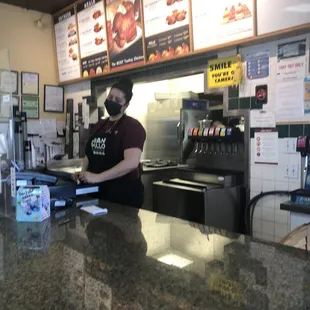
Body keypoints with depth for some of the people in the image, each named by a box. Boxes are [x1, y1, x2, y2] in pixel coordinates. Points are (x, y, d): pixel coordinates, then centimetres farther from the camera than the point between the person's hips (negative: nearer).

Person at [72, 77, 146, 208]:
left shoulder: (132, 126, -12)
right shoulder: (99, 125, 12)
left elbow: (131, 162, -24)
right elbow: (90, 154, 22)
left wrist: (97, 177, -25)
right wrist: (83, 173, 2)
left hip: (124, 193, -7)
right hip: (97, 191, 7)